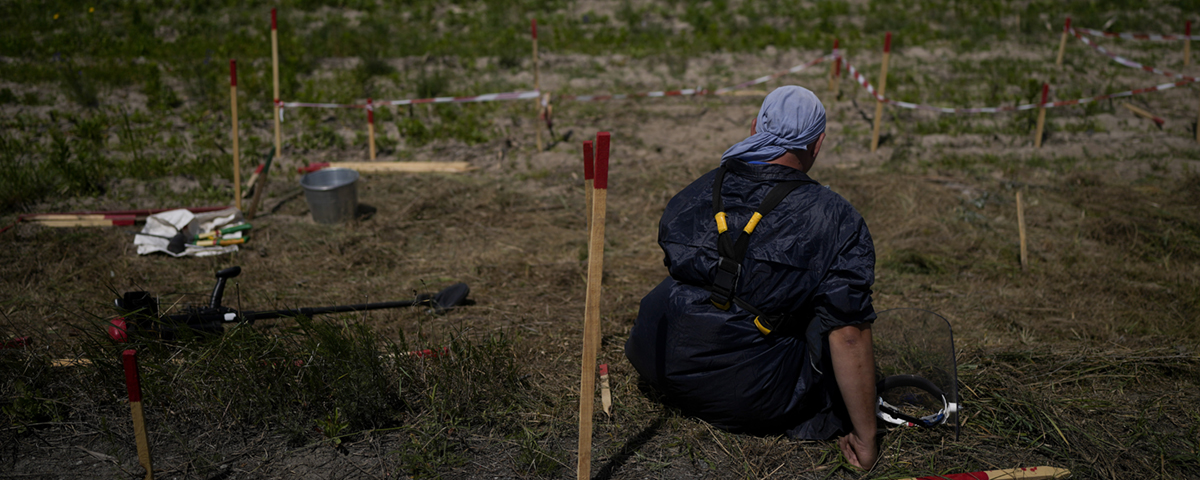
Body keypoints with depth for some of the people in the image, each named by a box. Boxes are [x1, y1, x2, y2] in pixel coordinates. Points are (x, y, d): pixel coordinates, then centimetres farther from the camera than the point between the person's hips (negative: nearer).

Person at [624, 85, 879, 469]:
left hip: (659, 367, 5)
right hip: (750, 403, -4)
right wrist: (865, 438, -4)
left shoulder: (692, 196, 1)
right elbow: (849, 339, -15)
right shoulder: (836, 221, -14)